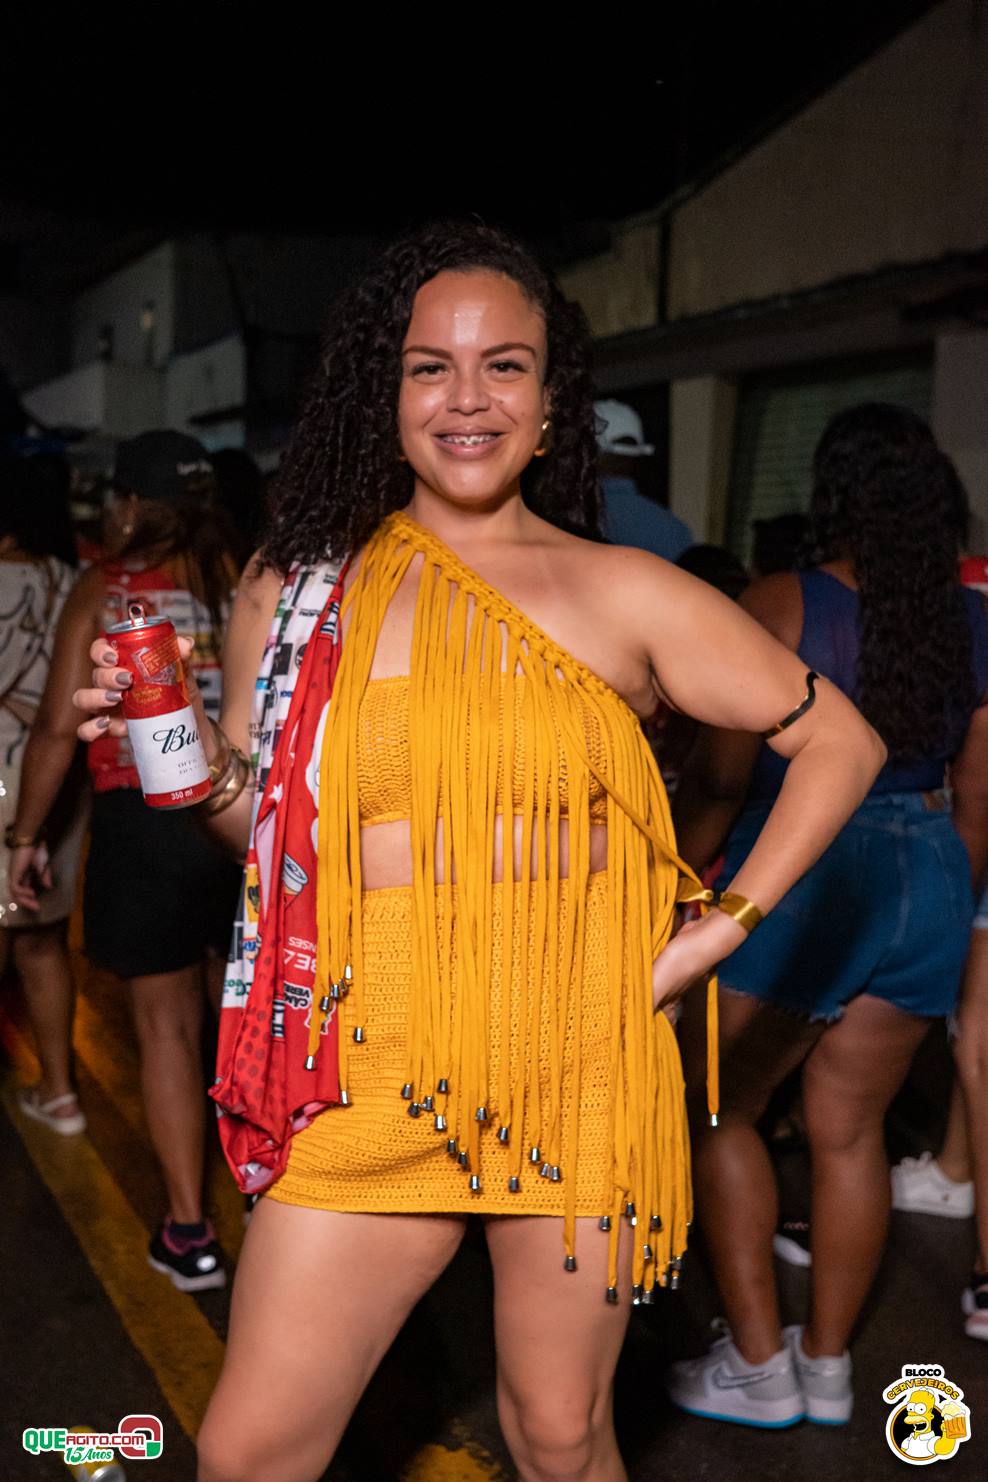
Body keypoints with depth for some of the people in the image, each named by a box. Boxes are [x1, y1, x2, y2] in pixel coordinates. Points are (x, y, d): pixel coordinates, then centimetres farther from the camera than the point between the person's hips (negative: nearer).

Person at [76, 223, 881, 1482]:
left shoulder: (623, 595, -1)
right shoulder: (296, 589, 4)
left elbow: (838, 740, 6)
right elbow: (269, 830, 12)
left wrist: (720, 928, -1)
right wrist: (197, 767, -8)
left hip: (578, 1069, 0)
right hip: (374, 1071, 1)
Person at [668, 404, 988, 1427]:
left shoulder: (783, 606, -11)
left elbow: (720, 775, -11)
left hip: (794, 881, -5)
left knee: (717, 1111, 11)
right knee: (849, 1129, 15)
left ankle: (758, 1364, 15)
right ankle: (828, 1366, 26)